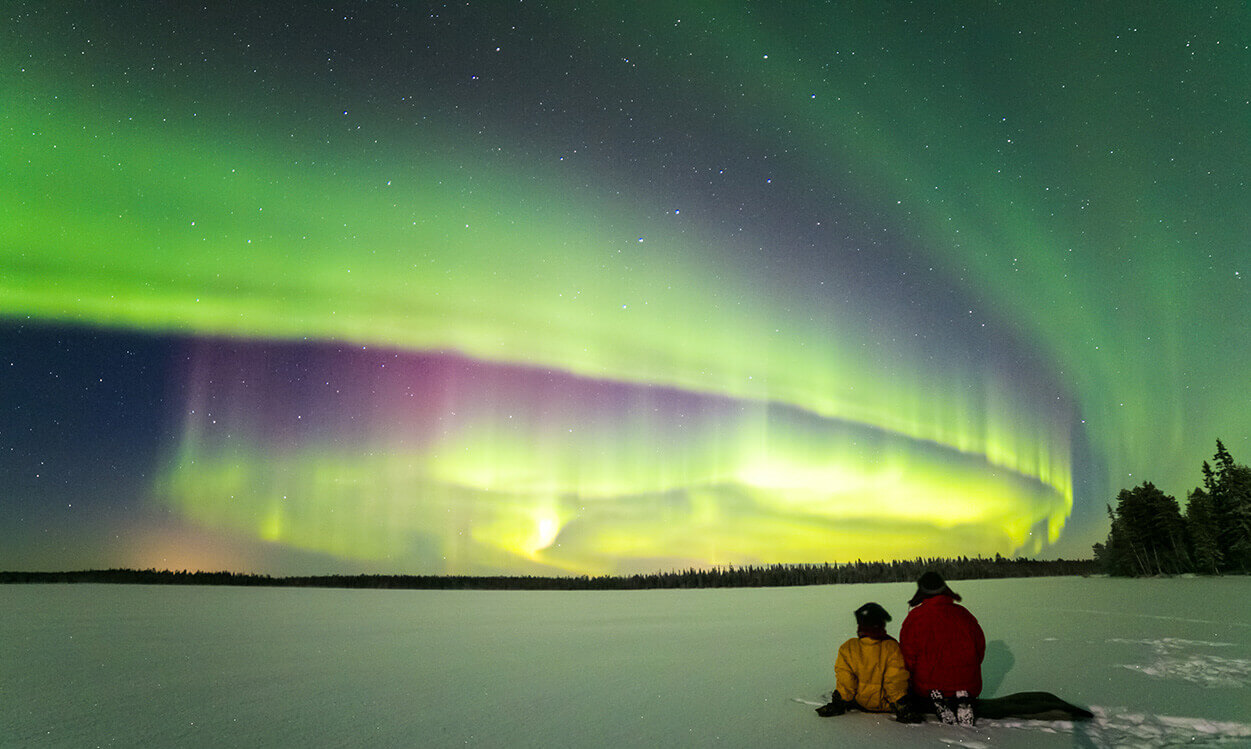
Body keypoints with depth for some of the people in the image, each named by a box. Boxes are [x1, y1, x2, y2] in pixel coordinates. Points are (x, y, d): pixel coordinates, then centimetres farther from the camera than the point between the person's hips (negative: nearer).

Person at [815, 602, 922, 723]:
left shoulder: (848, 648, -12)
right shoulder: (891, 647, -16)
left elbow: (844, 678, -8)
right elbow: (896, 679, -14)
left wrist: (838, 703, 2)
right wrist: (901, 704, -5)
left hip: (860, 702, 2)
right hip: (884, 704, -2)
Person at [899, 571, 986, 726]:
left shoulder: (914, 617, -7)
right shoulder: (964, 614, 1)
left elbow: (907, 654, -5)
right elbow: (980, 647, 9)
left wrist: (916, 677, 13)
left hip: (928, 685, -2)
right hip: (966, 683, 2)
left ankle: (937, 700, -10)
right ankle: (962, 700, -6)